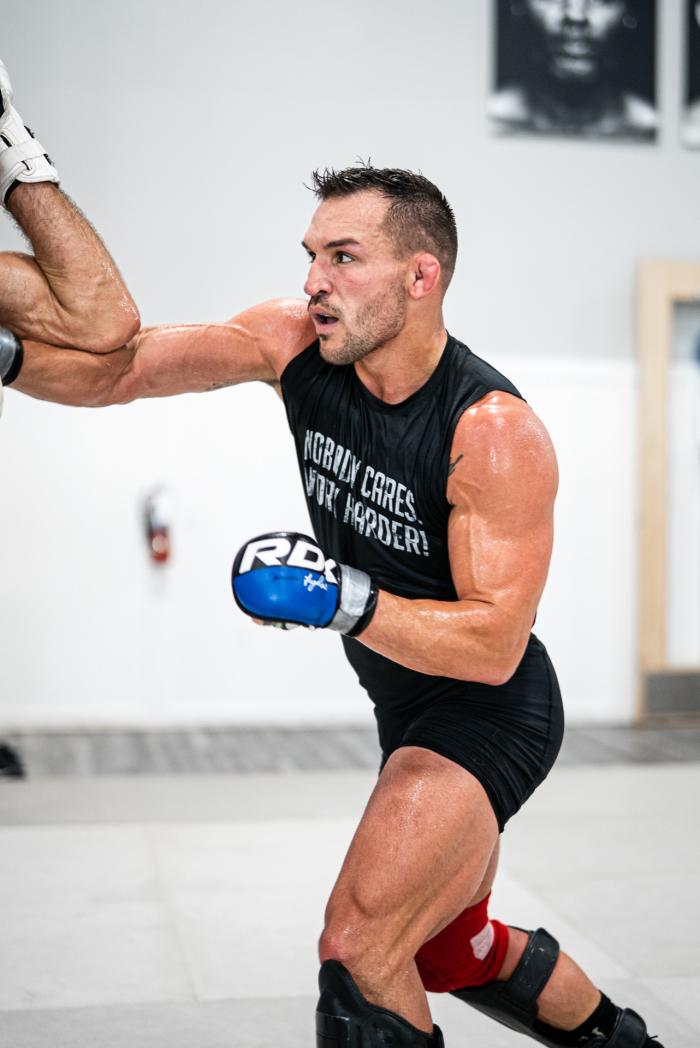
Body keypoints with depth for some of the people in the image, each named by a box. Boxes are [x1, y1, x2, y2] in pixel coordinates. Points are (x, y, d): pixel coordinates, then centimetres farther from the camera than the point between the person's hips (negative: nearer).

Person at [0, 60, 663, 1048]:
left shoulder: (495, 431, -26)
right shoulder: (299, 346, -10)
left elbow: (494, 644, -26)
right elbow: (112, 347, -20)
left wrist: (347, 600, -38)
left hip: (489, 713, -8)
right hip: (409, 708, 8)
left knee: (359, 946, -24)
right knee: (457, 954, 25)